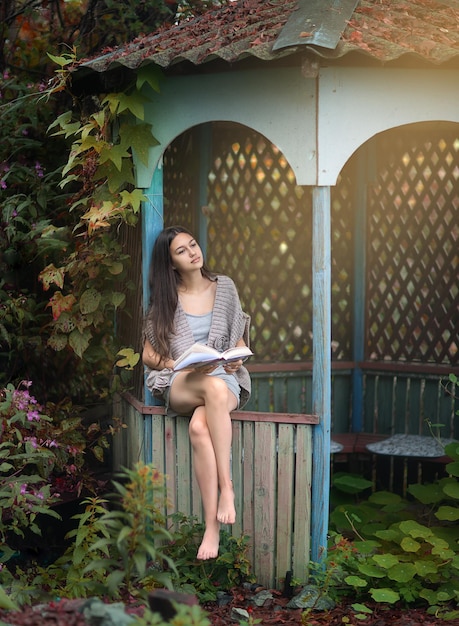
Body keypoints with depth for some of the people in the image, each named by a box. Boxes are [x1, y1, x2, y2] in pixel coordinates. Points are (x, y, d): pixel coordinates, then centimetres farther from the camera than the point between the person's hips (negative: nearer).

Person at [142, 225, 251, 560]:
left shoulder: (224, 287, 12)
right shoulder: (165, 300, 8)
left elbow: (239, 340, 19)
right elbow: (149, 355, 9)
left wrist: (238, 358, -5)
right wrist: (185, 366, -10)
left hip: (225, 379, 1)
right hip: (180, 385, -1)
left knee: (200, 427, -37)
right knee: (215, 387, -41)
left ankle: (212, 524, -37)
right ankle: (226, 485, -39)